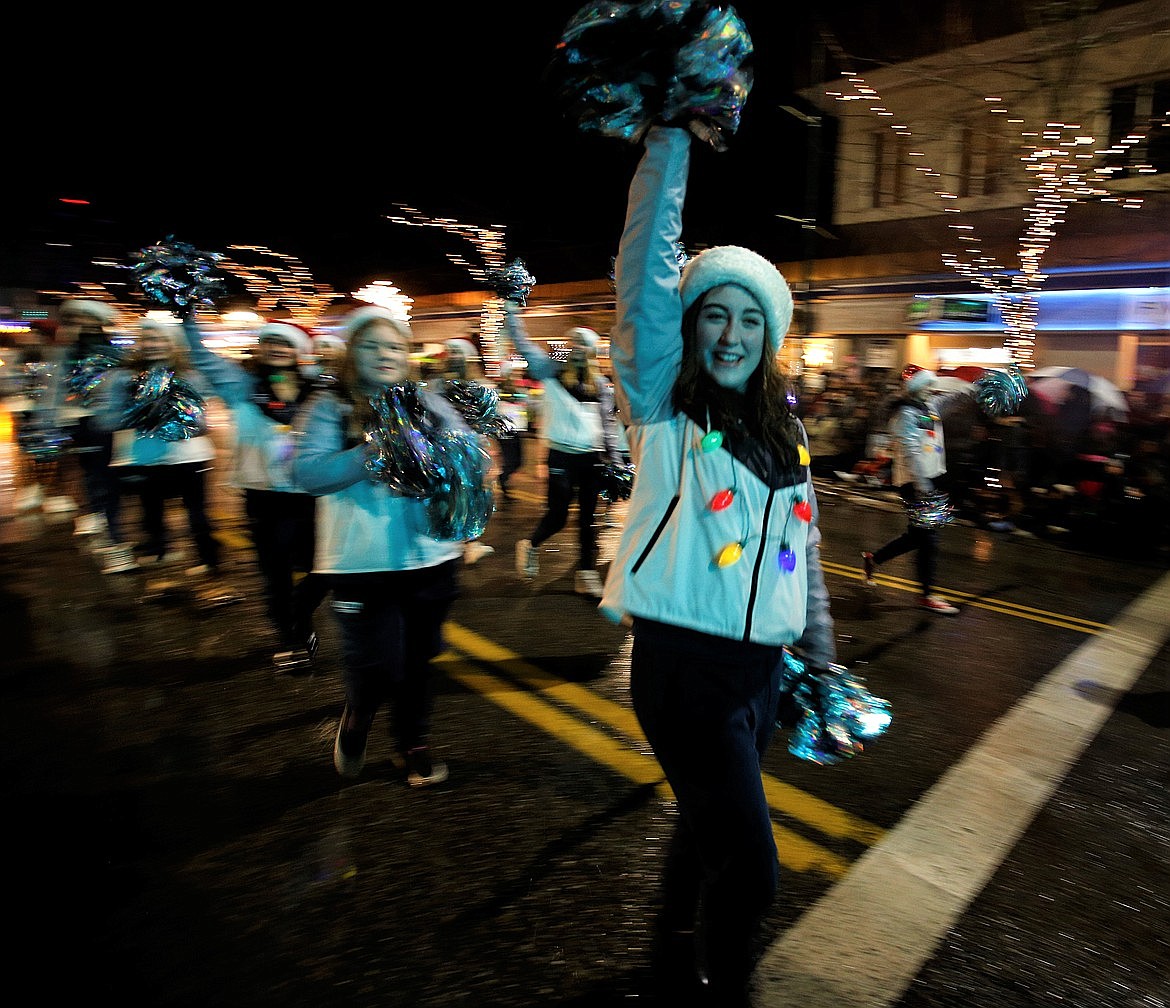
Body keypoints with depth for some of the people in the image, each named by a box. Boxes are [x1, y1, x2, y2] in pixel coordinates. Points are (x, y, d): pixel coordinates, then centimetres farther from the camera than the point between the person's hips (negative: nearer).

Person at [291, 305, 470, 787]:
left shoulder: (429, 402, 8)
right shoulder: (328, 407, -1)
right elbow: (307, 472, -15)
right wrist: (373, 454, -26)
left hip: (432, 555, 3)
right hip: (363, 562, -3)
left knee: (419, 657, 14)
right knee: (377, 665, -1)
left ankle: (414, 742, 37)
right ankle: (355, 722, 34)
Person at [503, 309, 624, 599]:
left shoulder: (600, 383, 12)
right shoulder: (551, 372, 3)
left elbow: (608, 422, 13)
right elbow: (521, 342, -1)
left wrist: (616, 460, 9)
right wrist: (510, 307, -4)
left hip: (592, 457, 3)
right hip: (561, 455, -3)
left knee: (588, 517, 6)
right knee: (557, 515, -4)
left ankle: (586, 573, 16)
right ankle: (532, 544, 27)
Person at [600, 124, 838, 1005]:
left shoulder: (784, 430, 9)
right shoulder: (663, 409, -6)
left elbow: (803, 551, 15)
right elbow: (647, 278, -19)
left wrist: (822, 654, 18)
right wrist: (672, 138, -17)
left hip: (762, 666, 6)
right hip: (684, 661, -6)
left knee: (710, 826, 22)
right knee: (750, 864, -5)